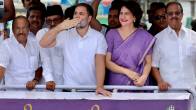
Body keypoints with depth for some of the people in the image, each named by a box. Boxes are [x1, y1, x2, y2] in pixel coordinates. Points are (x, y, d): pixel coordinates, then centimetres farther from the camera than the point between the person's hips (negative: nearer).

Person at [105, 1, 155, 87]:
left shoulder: (144, 36, 0)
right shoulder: (111, 34, 0)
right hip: (116, 83, 0)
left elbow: (148, 62, 2)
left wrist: (144, 76, -17)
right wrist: (127, 71, -16)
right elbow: (107, 62, -4)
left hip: (138, 85, 0)